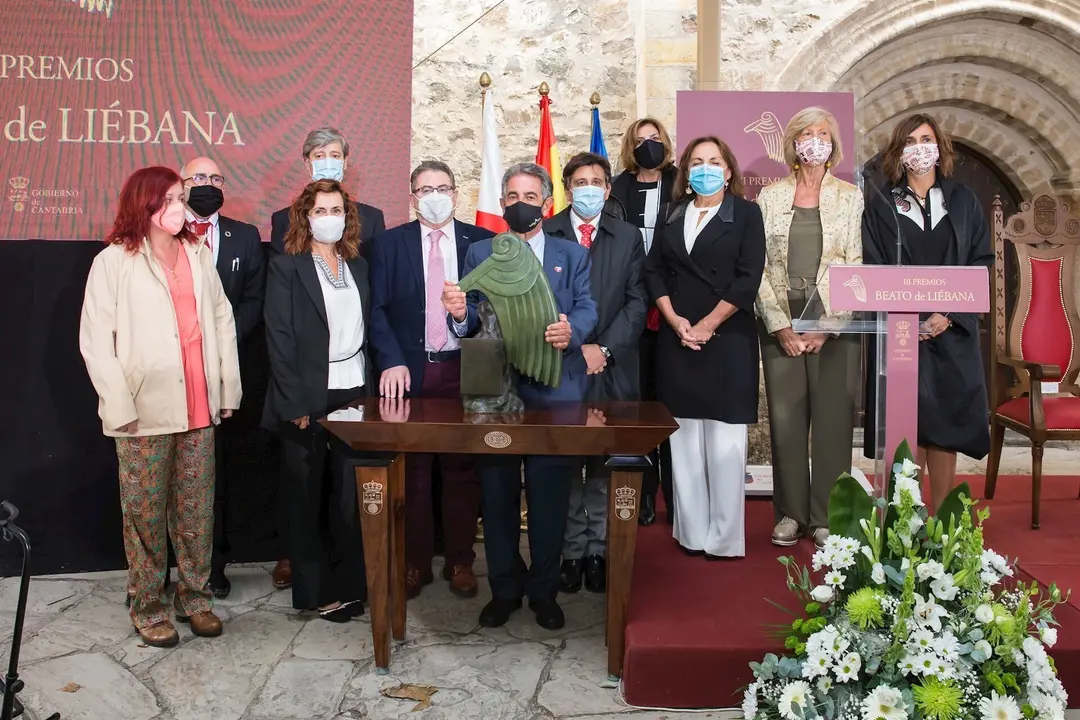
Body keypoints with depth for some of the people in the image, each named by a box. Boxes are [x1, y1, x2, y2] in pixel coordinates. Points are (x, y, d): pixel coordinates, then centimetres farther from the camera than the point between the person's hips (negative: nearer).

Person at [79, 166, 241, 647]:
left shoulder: (199, 254, 10)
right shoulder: (114, 262, -2)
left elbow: (222, 321, 11)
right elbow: (95, 341, -5)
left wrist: (228, 389, 6)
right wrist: (121, 408, -10)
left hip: (198, 407, 4)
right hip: (146, 412, -3)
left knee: (196, 509, 9)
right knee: (146, 514, 5)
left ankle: (195, 597, 24)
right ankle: (147, 609, 19)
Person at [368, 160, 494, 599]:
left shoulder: (481, 242, 6)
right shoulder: (389, 243, 6)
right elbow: (378, 309, -1)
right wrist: (392, 361, -12)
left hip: (464, 370, 0)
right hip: (409, 372, 0)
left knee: (462, 470, 7)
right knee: (412, 472, 7)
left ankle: (460, 561, 20)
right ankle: (414, 562, 20)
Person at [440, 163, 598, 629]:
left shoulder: (573, 255, 12)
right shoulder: (479, 254, 12)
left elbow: (586, 308, -1)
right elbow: (473, 320, 2)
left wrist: (571, 330, -23)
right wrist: (460, 315, -22)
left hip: (553, 393, 0)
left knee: (549, 495, 5)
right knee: (498, 494, 7)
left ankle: (544, 591, 22)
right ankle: (504, 589, 24)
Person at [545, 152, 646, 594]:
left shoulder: (628, 237, 11)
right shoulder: (544, 235, 5)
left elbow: (636, 302, 5)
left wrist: (605, 349, -7)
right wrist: (575, 350, -9)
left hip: (613, 370, 1)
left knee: (605, 467, 5)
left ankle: (599, 551, 15)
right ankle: (571, 552, 14)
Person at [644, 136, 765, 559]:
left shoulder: (745, 214, 4)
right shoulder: (672, 216, 14)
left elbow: (748, 278, -6)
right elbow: (654, 272, 9)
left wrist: (706, 325, -11)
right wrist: (675, 321, -5)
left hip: (727, 339, -3)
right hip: (677, 340, 3)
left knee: (725, 441, -3)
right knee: (684, 439, 4)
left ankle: (724, 537, 7)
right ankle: (691, 533, 13)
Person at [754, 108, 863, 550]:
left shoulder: (851, 197, 6)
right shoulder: (770, 196, 8)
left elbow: (856, 266, 0)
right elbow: (758, 267, 3)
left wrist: (827, 325, -10)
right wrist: (781, 326, -6)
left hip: (835, 322, -1)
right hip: (781, 322, 1)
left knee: (833, 418, 0)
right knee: (785, 418, 3)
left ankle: (826, 515, 11)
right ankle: (791, 512, 14)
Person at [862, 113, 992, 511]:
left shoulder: (964, 201, 9)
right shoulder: (881, 209, 5)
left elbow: (981, 262, 4)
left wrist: (949, 313, -9)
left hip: (953, 333, 1)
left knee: (944, 426, 2)